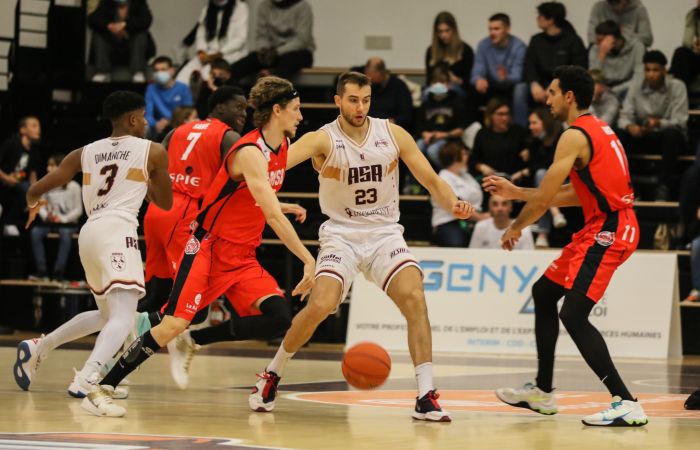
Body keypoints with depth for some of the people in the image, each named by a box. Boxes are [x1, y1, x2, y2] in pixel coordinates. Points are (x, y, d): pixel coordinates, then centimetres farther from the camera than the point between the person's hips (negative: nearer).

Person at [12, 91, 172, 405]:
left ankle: (39, 347, 23)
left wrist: (33, 203, 39)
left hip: (89, 234, 6)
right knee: (123, 318, -18)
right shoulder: (153, 152, 8)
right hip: (117, 231, -6)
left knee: (107, 314, 26)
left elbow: (36, 190, 16)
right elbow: (165, 203, 19)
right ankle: (86, 379, -40)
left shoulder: (85, 153, 18)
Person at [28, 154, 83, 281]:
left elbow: (78, 210, -5)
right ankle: (41, 271, -25)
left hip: (68, 222, -4)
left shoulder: (73, 187, -5)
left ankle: (59, 272, -33)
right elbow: (42, 206, 9)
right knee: (35, 231, -26)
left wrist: (62, 219, -16)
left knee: (65, 233, -38)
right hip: (50, 220, 4)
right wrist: (46, 216, -13)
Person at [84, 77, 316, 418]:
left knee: (279, 318, -13)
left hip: (242, 258, 8)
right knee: (175, 324, -16)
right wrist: (309, 261, -28)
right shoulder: (250, 152, -20)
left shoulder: (282, 148, 8)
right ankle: (101, 390, -9)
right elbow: (273, 216, -27)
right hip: (208, 249, -8)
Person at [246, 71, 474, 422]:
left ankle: (426, 397, -19)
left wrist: (453, 204, -20)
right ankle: (272, 375, 6)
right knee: (320, 306, -20)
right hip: (341, 234, -2)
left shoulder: (393, 135, -3)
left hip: (385, 233, 2)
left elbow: (431, 180, 1)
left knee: (414, 298, -21)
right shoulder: (323, 140, -12)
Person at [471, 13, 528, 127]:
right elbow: (477, 72, -14)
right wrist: (479, 80, -40)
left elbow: (517, 76, -26)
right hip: (493, 88, 3)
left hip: (512, 86, -3)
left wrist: (505, 78, -51)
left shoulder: (518, 47, -19)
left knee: (520, 89, -37)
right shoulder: (483, 45, -8)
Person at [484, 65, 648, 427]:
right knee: (544, 292, 20)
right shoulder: (597, 129, 17)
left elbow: (545, 198, -13)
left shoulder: (575, 136, -14)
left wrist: (515, 228, 6)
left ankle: (626, 404, -21)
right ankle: (542, 392, 28)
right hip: (604, 225, 11)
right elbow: (574, 195, 21)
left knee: (573, 314, -17)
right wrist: (514, 192, 23)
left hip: (608, 230, -11)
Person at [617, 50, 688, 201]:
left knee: (671, 134, -39)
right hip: (643, 136, 3)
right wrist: (629, 126, -30)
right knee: (616, 135, -25)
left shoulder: (677, 87, -9)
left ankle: (665, 186, -35)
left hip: (669, 135, -3)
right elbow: (624, 116, -4)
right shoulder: (636, 86, 0)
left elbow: (679, 122, -15)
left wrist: (658, 123, -36)